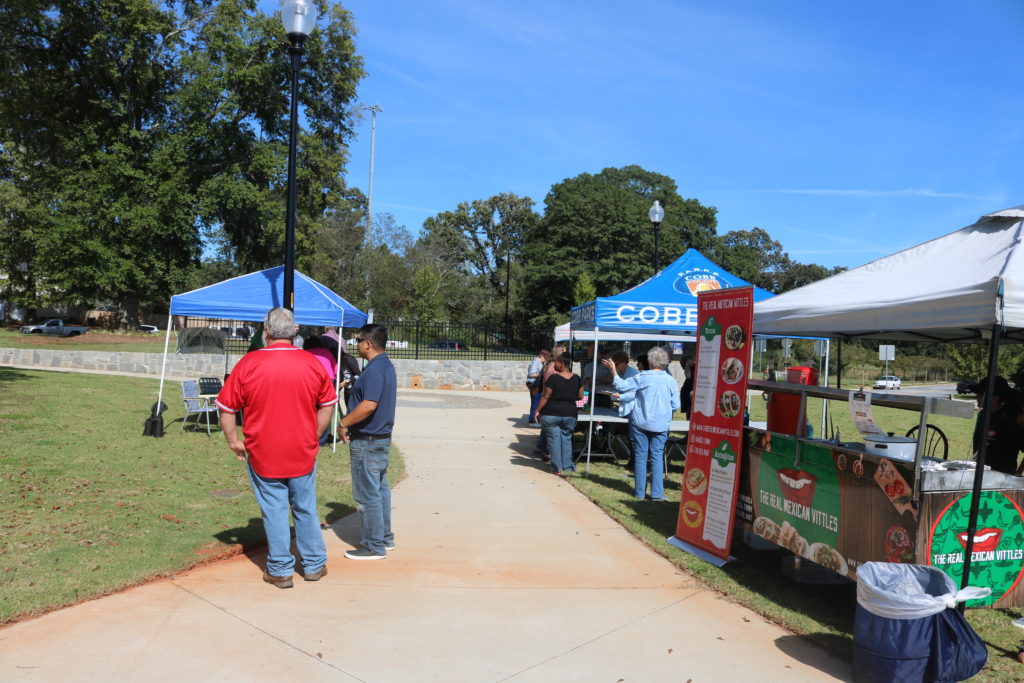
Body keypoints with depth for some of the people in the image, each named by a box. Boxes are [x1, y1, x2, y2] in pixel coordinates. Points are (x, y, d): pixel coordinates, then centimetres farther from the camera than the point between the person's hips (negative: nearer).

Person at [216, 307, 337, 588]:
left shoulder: (249, 363, -9)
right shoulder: (312, 364, -3)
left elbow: (225, 407, -4)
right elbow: (328, 404, 7)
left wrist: (233, 441, 7)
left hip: (263, 456, -2)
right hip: (303, 454, 2)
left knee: (274, 512, 9)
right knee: (306, 510, 15)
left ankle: (280, 570, 19)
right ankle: (314, 565, 26)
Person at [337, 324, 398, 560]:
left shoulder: (374, 370, -20)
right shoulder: (387, 366, 12)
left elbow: (369, 405, -30)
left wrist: (343, 423, -19)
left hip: (367, 441, -10)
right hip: (382, 437, 10)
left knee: (366, 494, -1)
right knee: (380, 489, 18)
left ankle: (374, 546, 7)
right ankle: (385, 538, 28)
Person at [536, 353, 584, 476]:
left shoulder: (553, 378, -14)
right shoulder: (577, 379, 1)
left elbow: (545, 396, -13)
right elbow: (580, 396, 7)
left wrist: (538, 410, -4)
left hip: (551, 413, -4)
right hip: (569, 414, 4)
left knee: (554, 439, 2)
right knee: (566, 438, 13)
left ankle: (558, 468, 2)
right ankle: (567, 467, 10)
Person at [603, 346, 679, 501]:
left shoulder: (642, 377, -8)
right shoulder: (671, 381, -2)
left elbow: (621, 386, -6)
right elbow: (675, 406, 1)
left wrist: (613, 370, 6)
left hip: (640, 423, -1)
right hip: (660, 425, 1)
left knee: (640, 456, 7)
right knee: (657, 457, 6)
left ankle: (640, 492, 13)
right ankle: (657, 493, 3)